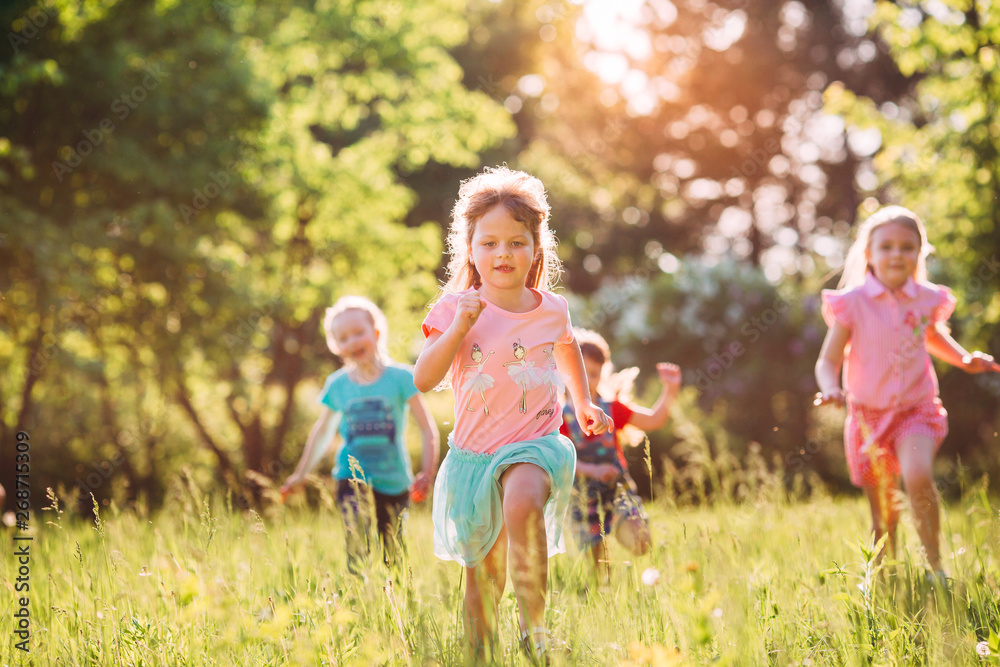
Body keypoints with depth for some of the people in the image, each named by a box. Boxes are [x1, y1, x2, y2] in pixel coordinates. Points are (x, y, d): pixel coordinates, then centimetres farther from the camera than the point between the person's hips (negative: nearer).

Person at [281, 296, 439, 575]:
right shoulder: (338, 385, 3)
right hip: (353, 475, 0)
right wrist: (301, 474, 24)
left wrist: (427, 472, -16)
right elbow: (322, 431, 19)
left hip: (393, 478, 0)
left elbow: (427, 428, -4)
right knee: (357, 533, -25)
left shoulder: (400, 378, -4)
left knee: (393, 555, 5)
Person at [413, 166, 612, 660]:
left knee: (522, 506, -35)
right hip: (475, 453, 1)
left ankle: (534, 628, -24)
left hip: (535, 444, -1)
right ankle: (479, 656, 32)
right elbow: (423, 379, -16)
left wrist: (583, 403, 26)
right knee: (483, 575, 10)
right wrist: (459, 327, -25)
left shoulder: (551, 310, 2)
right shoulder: (455, 309, -6)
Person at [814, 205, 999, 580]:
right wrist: (831, 389, -28)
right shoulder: (853, 302, -9)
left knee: (918, 478, -27)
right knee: (883, 514, 9)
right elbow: (828, 360, -7)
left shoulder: (927, 299, 0)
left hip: (916, 409, 0)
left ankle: (935, 565, -12)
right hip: (869, 414, 0)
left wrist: (964, 359, 6)